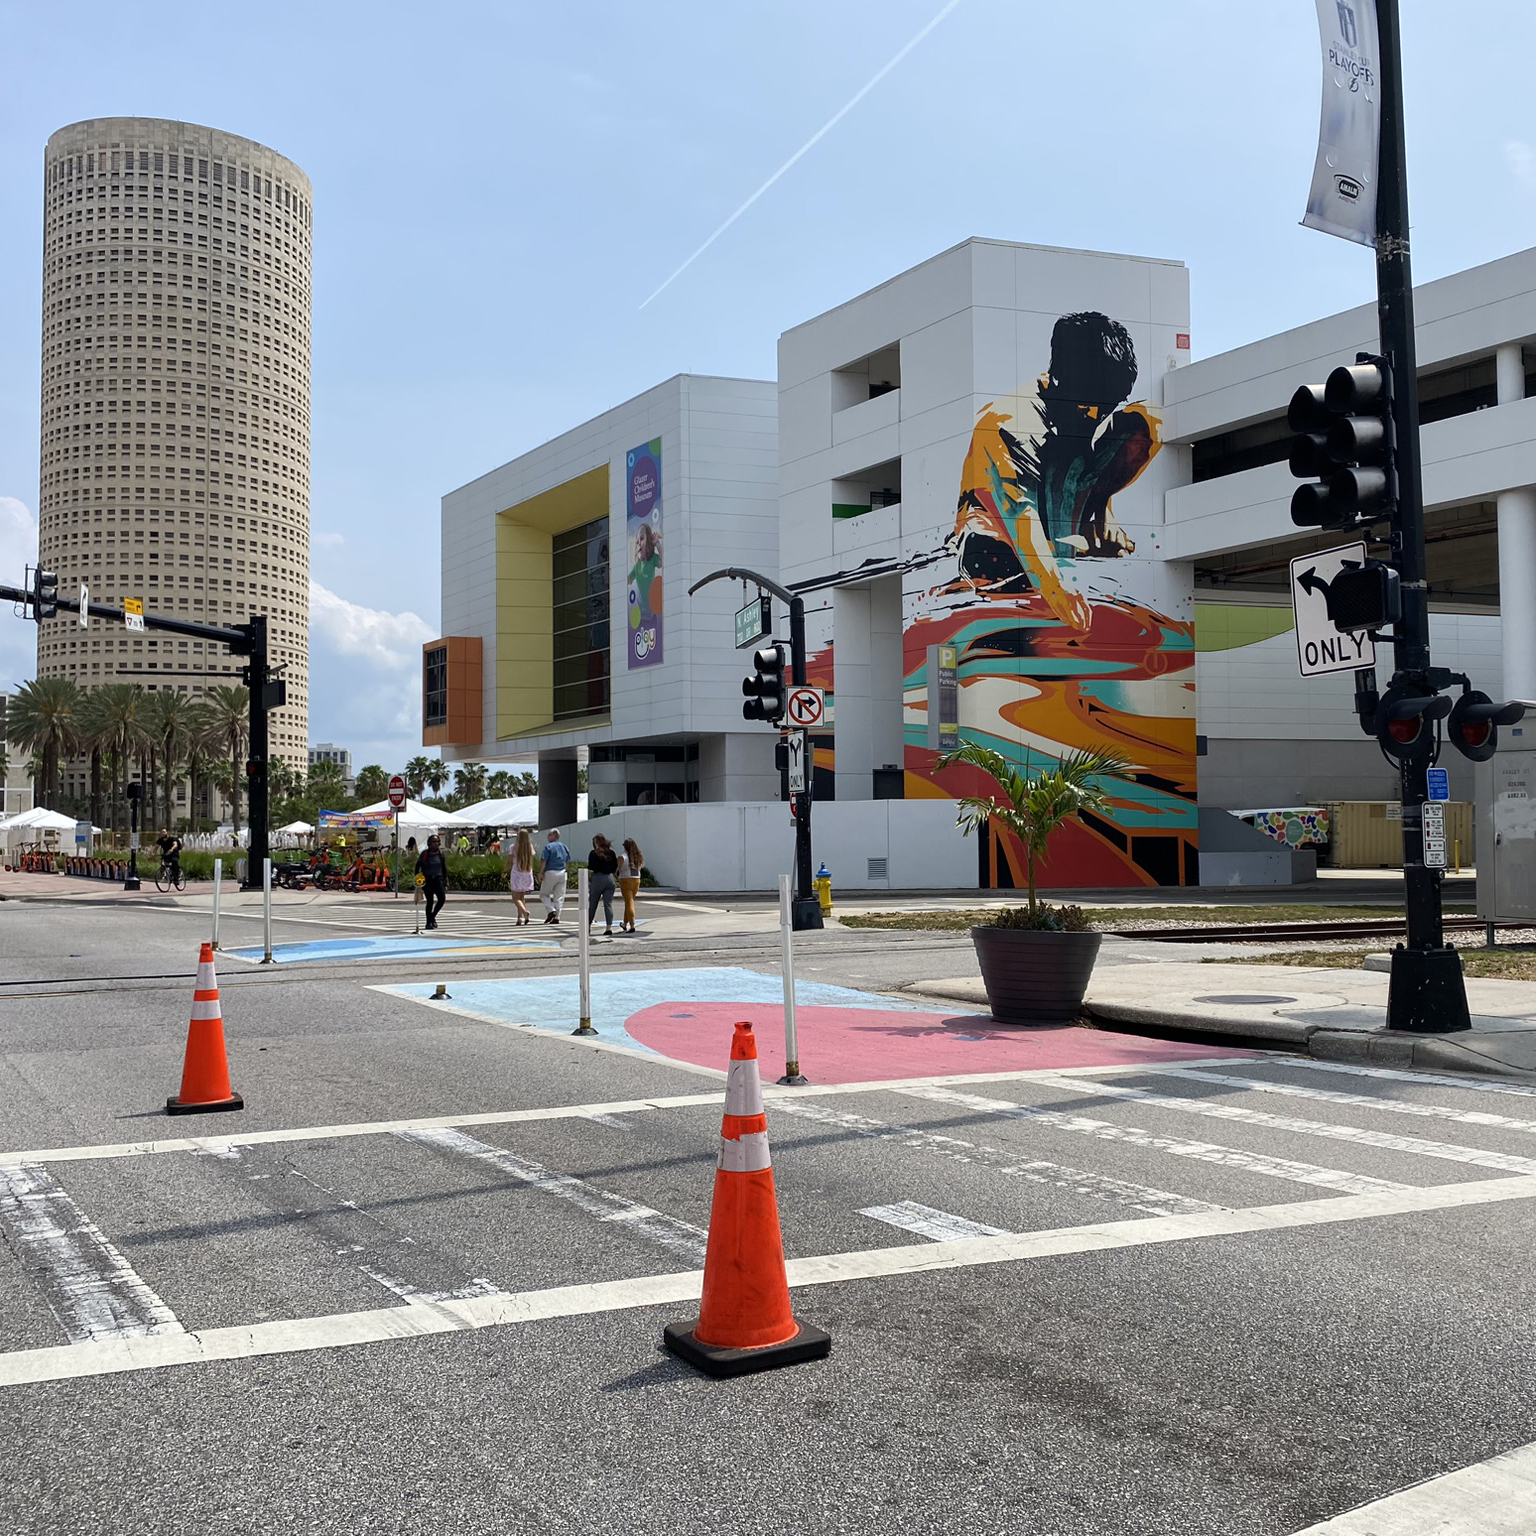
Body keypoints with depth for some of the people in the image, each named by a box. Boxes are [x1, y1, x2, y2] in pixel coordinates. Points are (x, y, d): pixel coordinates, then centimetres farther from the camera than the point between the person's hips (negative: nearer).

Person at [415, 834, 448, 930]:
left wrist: (445, 881, 10)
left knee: (442, 898, -11)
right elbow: (417, 865, 4)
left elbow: (444, 868, 12)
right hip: (427, 880, -3)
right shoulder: (425, 854, -5)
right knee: (430, 901, 0)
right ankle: (429, 922, 13)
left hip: (438, 879, 3)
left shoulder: (441, 853, 5)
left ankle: (433, 916, 13)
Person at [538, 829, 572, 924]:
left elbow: (543, 861, -13)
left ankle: (551, 910, -11)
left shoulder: (548, 847, -8)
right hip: (562, 873, 5)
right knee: (559, 896, 7)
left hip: (550, 872, -5)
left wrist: (541, 873, -8)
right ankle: (557, 917, 4)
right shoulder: (564, 847, 11)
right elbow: (568, 862, 15)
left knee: (544, 894, 8)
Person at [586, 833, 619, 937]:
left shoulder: (594, 854, -6)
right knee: (608, 904, 2)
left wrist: (588, 878, 4)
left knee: (592, 905, 10)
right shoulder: (612, 853, 5)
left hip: (597, 879, -3)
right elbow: (615, 869, 5)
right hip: (610, 879, 3)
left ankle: (587, 926, 21)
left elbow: (590, 870, -11)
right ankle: (609, 928, -5)